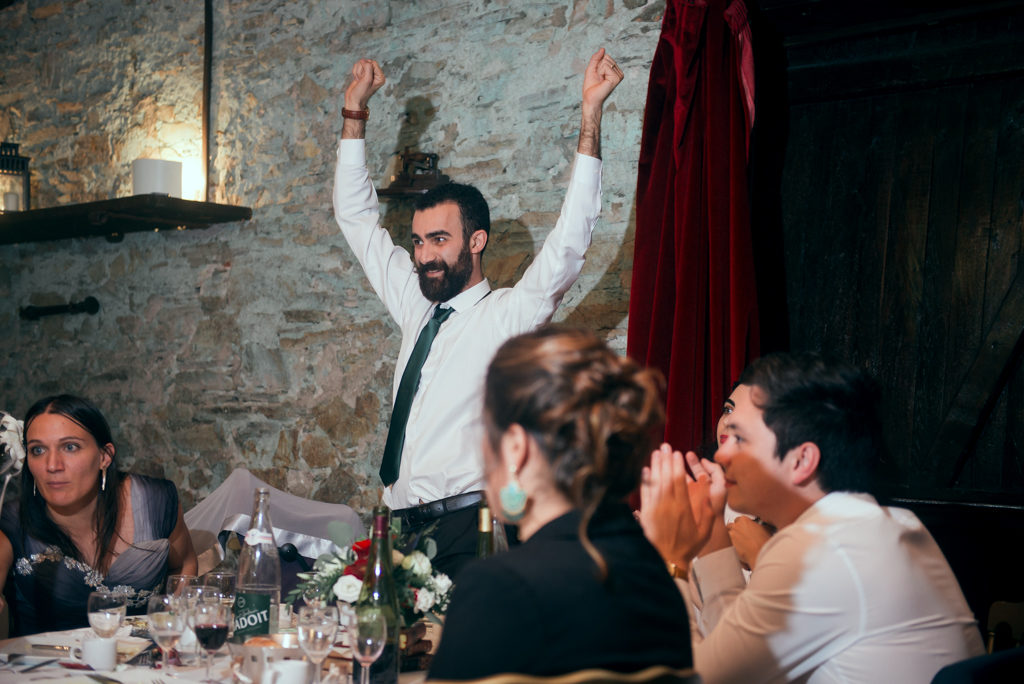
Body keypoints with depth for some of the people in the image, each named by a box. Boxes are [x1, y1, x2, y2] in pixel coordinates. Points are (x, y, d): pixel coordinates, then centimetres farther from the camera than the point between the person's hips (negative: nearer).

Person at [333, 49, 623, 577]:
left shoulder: (505, 316, -1)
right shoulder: (416, 309, 16)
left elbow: (569, 241, -14)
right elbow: (356, 220, 22)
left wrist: (591, 113, -18)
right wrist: (355, 112, 19)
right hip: (402, 528, 5)